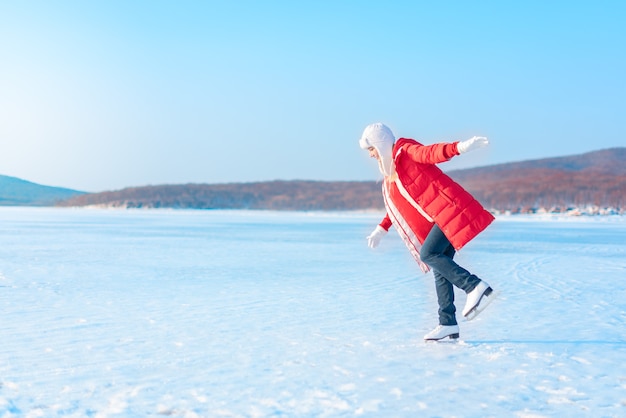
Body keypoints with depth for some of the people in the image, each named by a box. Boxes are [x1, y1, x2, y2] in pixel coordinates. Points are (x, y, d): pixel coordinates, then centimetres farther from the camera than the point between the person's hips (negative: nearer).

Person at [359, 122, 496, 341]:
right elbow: (397, 207, 29)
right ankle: (448, 324, 6)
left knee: (428, 254, -19)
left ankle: (476, 287, -20)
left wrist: (460, 147, -41)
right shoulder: (390, 172, 20)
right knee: (439, 267, 4)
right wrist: (381, 230, 31)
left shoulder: (406, 151, -7)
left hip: (449, 208, -9)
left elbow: (432, 153, -25)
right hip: (440, 217, 9)